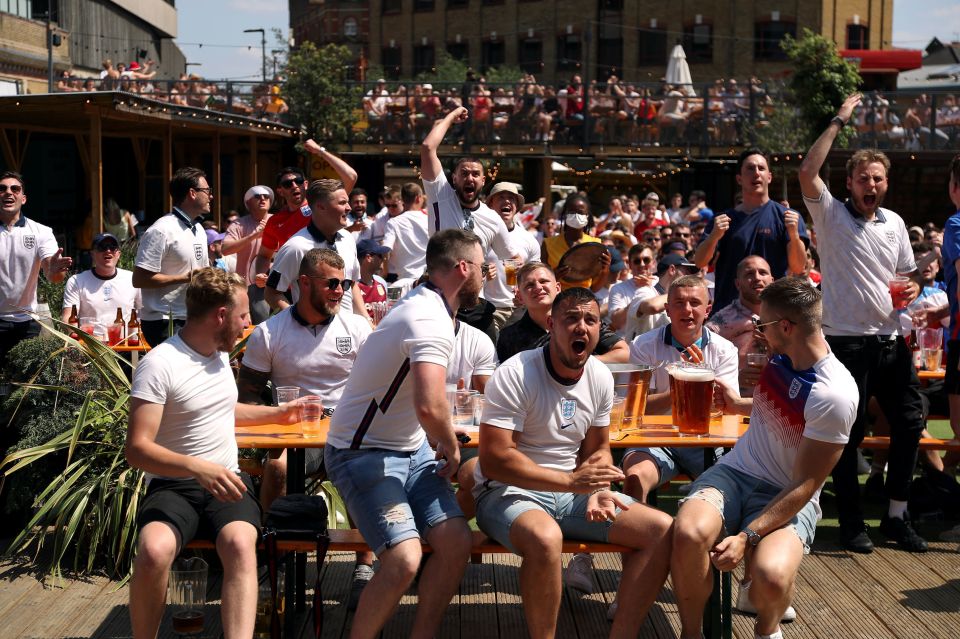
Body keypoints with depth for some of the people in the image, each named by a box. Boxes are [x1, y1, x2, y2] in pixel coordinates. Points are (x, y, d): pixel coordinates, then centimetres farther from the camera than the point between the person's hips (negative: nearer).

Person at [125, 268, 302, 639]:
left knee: (240, 543, -30)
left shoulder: (220, 352, 14)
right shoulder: (159, 365, -11)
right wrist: (198, 467, -31)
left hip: (226, 483, 5)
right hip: (173, 485, -5)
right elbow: (137, 449, -18)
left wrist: (277, 413, 36)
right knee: (154, 550, -35)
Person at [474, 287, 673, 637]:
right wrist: (571, 480, -28)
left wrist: (600, 489, -11)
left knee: (662, 530, -8)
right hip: (508, 492, -7)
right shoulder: (515, 375, -18)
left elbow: (597, 449, 12)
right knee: (545, 538, -40)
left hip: (572, 490, 7)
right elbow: (494, 461, -23)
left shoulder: (601, 378, 3)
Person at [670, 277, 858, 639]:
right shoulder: (781, 356, 1)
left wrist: (748, 536, -24)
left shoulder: (834, 394, -20)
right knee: (688, 533, -31)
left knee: (772, 576, -36)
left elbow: (805, 485, -18)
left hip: (789, 498, -5)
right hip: (736, 471, 5)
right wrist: (738, 405, 28)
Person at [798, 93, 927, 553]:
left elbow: (909, 274, 22)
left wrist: (910, 292, -2)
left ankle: (896, 515, 20)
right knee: (848, 432, 0)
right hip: (847, 340, -5)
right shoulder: (831, 214, -2)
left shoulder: (894, 223, 13)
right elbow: (807, 172, -18)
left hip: (890, 340, 5)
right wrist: (839, 123, -14)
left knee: (909, 421, 7)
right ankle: (851, 520, 12)